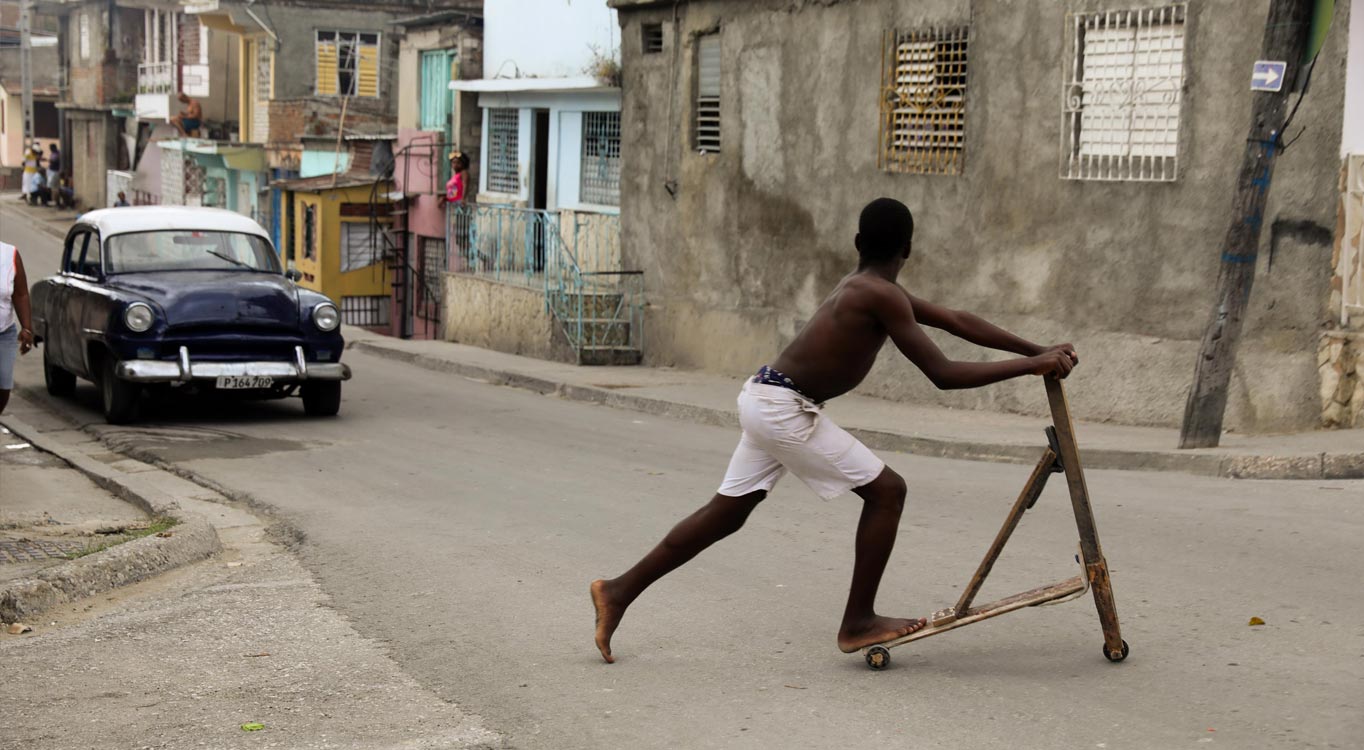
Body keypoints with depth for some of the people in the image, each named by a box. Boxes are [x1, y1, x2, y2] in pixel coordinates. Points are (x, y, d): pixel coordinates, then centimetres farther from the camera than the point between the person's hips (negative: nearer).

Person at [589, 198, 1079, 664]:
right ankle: (858, 623, 4)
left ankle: (620, 591, 19)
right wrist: (1029, 365, -16)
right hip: (786, 408, -9)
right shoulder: (881, 295, -15)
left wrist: (1036, 351, 18)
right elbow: (942, 374, -19)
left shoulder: (860, 287, 15)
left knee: (726, 513, 15)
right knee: (886, 489, -2)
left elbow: (955, 321, 18)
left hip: (765, 399, 9)